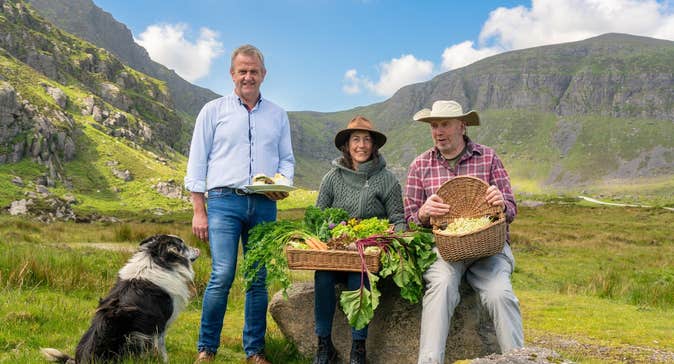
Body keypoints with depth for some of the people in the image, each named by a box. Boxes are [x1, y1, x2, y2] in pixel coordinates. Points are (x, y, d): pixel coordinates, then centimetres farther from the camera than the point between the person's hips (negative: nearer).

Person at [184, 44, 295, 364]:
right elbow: (197, 163, 4)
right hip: (224, 201, -2)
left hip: (264, 204, 3)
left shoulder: (277, 115, 15)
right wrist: (199, 211, -2)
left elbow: (286, 159, 17)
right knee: (222, 275, -12)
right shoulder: (213, 110, 7)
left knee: (259, 279, 4)